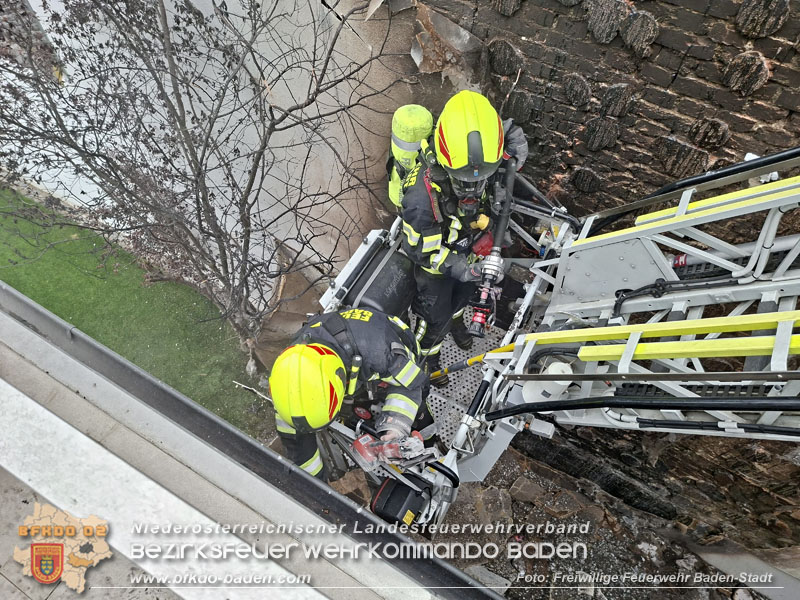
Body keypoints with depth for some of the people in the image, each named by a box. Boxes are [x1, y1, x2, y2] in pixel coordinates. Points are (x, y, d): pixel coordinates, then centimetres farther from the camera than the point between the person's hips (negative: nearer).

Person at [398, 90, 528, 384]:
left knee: (463, 292, 34)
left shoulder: (485, 165, -28)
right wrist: (454, 266, -40)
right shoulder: (422, 194, -43)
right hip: (433, 262, -5)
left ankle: (455, 319, 70)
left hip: (467, 251, 5)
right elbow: (417, 249, -30)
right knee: (436, 317, 17)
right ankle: (427, 354, 50)